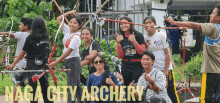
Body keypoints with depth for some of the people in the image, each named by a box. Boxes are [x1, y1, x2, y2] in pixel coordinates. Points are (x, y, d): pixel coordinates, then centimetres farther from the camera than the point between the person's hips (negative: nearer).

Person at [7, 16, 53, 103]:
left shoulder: (30, 38, -10)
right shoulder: (46, 37, 2)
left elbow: (23, 52, -6)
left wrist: (13, 64, 2)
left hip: (32, 64, -4)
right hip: (43, 64, 4)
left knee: (33, 86, 1)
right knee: (45, 85, 12)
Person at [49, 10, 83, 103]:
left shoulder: (76, 37, -17)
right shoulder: (67, 31, 5)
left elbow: (68, 52, -22)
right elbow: (59, 19, 14)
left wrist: (55, 62, -24)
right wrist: (69, 13, 3)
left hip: (73, 61, -9)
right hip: (68, 61, 9)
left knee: (71, 86, -10)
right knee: (77, 86, 14)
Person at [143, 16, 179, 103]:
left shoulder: (162, 35, -5)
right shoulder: (144, 38, 5)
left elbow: (167, 53, -5)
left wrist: (166, 70, -10)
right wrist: (146, 47, -12)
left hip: (165, 69, -3)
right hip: (152, 70, 3)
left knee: (171, 92, -2)